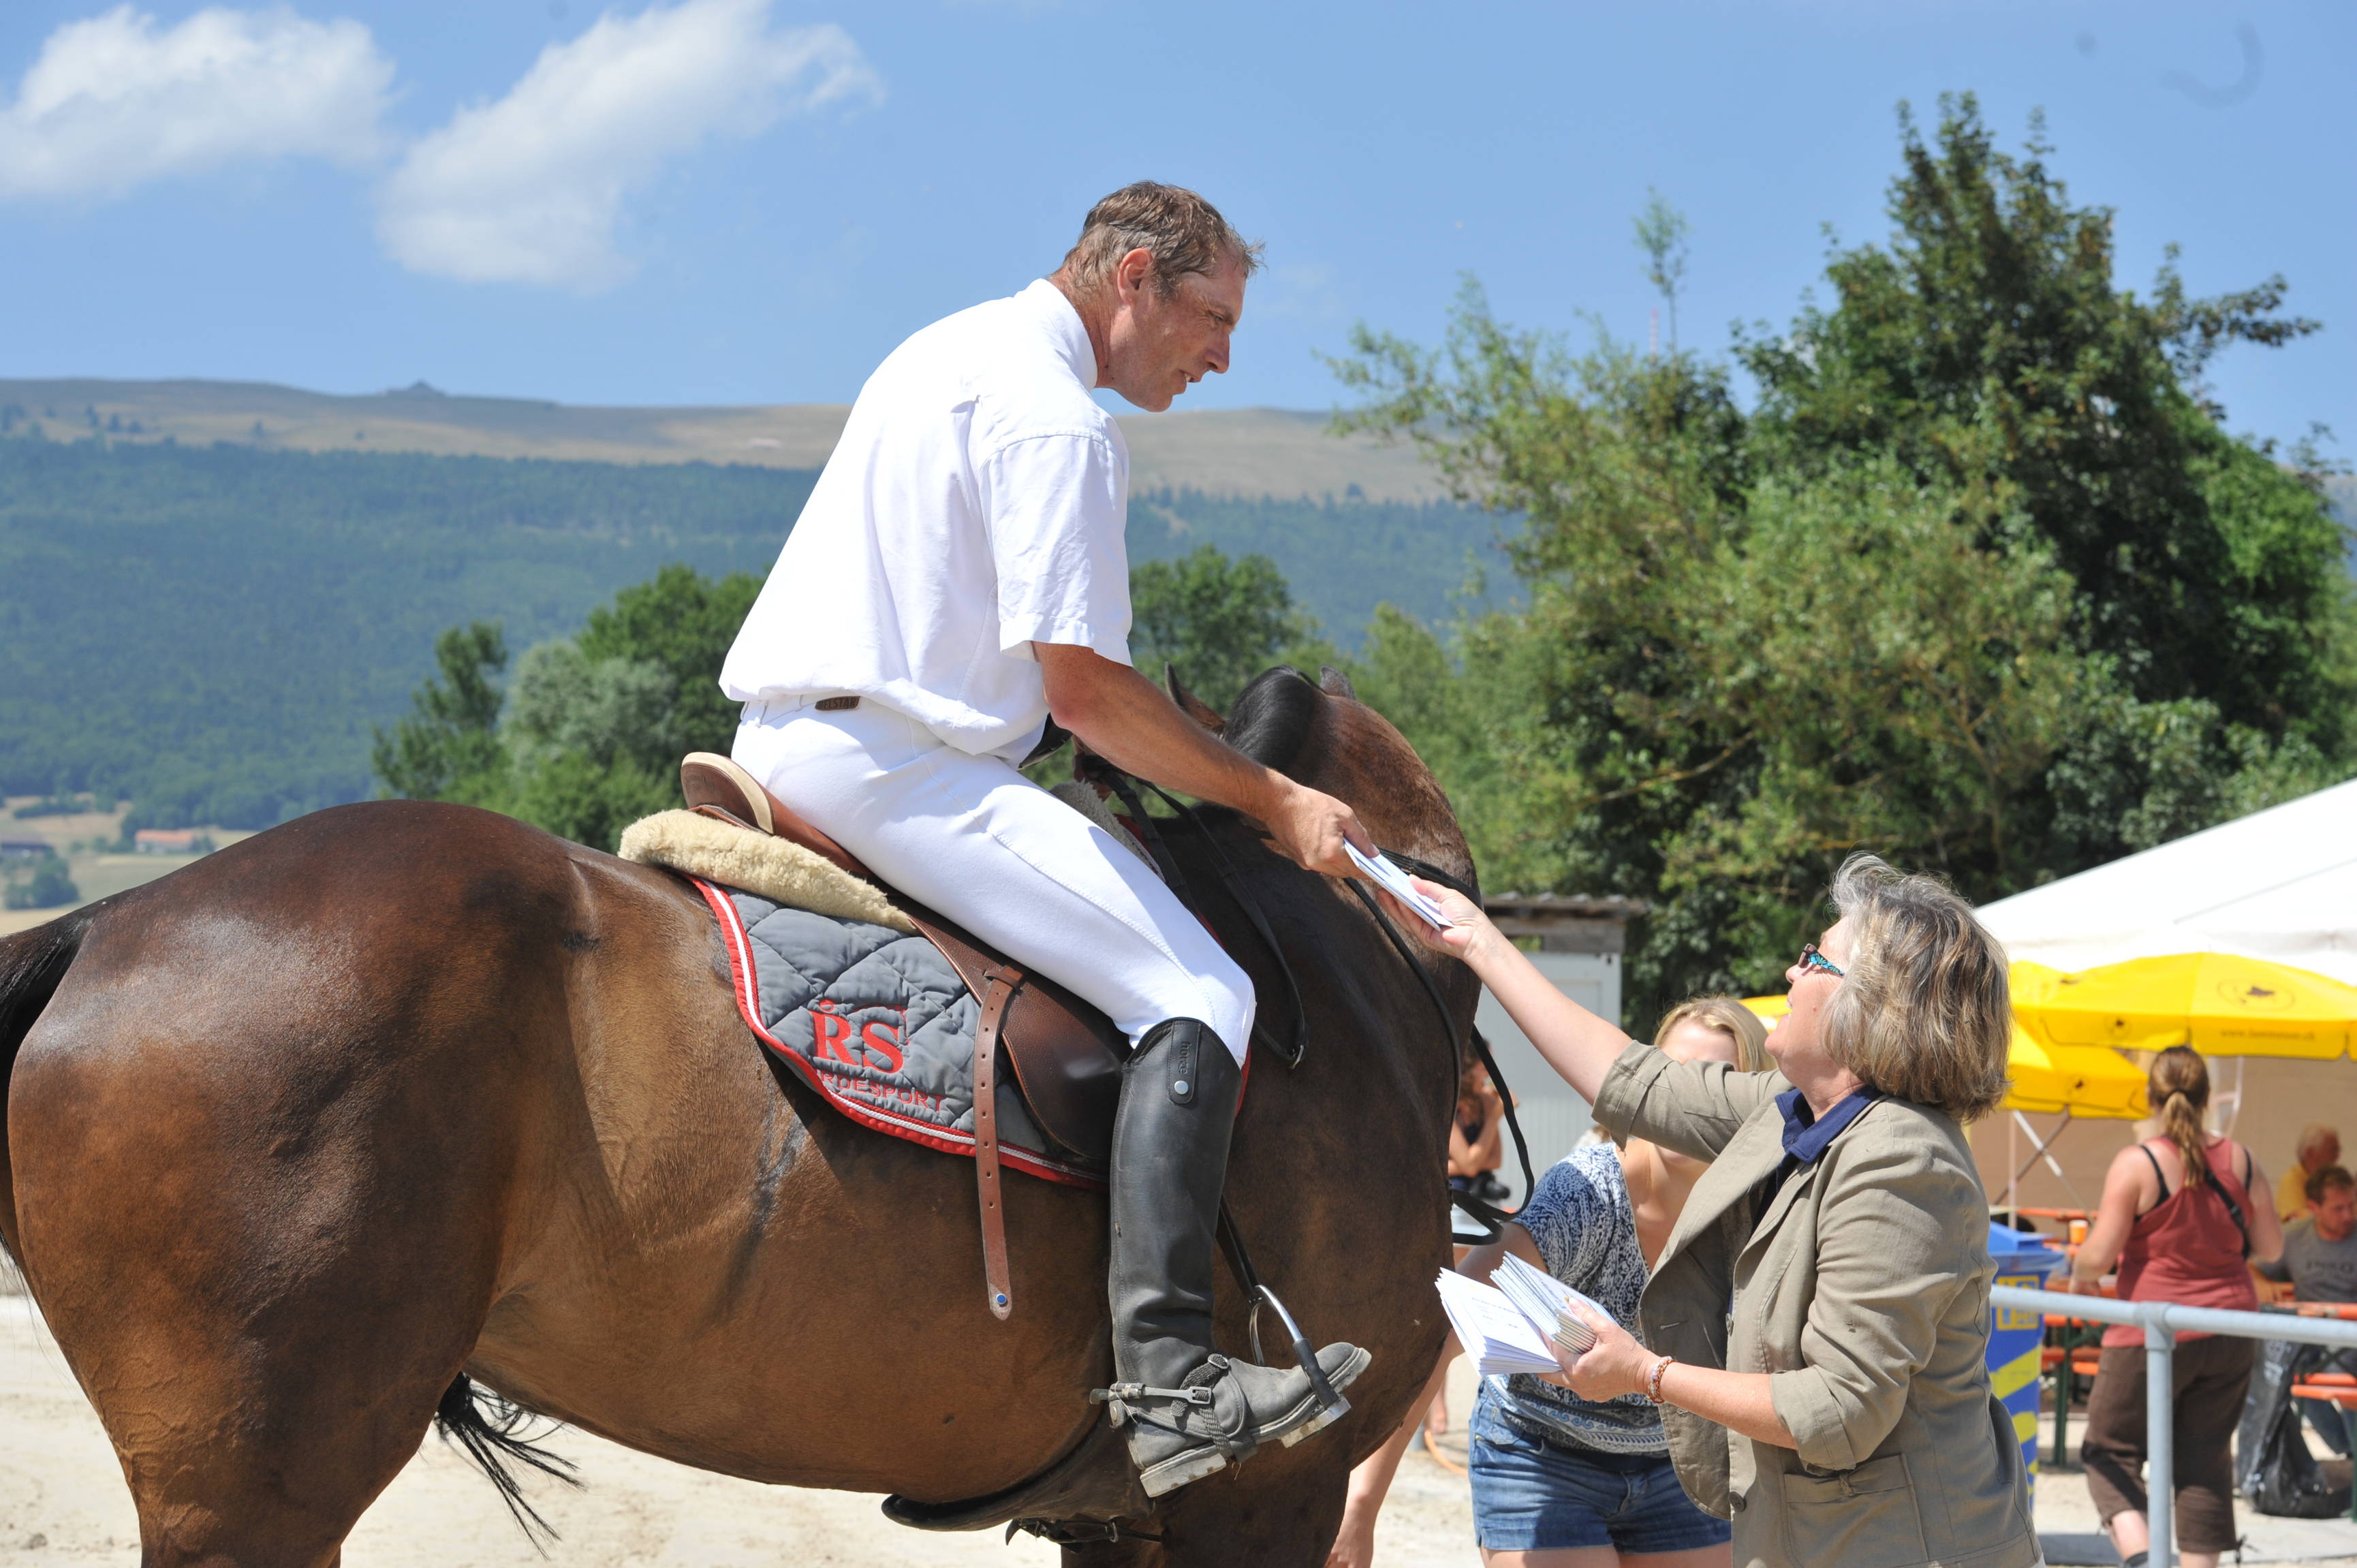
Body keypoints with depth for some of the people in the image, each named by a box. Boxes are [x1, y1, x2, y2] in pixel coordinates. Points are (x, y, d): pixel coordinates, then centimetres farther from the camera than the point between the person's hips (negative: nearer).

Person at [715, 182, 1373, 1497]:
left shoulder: (952, 353, 20)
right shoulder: (1055, 417, -12)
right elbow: (1084, 689, -17)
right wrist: (1271, 803, -8)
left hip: (783, 736, 11)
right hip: (891, 763, -11)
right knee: (1197, 995, -16)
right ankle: (1164, 1375, -26)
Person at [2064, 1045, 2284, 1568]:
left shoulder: (2137, 1164, -13)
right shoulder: (2240, 1162, 1)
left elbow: (2099, 1257, -14)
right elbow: (2271, 1249, 9)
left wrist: (2078, 1276, 7)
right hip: (2229, 1334, 4)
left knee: (2111, 1451, 8)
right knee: (2205, 1461, 12)